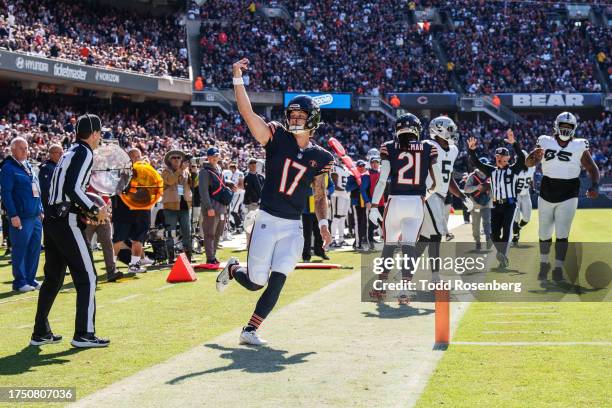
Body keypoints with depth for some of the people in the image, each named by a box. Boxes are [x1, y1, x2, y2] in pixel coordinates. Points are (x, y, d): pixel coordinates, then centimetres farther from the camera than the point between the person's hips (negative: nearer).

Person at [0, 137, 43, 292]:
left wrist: (40, 210, 19)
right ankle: (20, 282, 5)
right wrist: (13, 215, -17)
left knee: (35, 248, 10)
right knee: (20, 249, -2)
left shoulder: (29, 166, 17)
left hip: (35, 216, 8)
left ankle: (30, 279, 19)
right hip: (21, 218, -8)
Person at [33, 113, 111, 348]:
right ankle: (83, 334, -4)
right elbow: (73, 189, -21)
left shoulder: (69, 153, 19)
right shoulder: (84, 153, -9)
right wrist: (95, 210, -11)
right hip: (66, 222, -9)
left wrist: (85, 212, 17)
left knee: (53, 277, 15)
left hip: (51, 220, 9)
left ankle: (40, 333, 20)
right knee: (87, 277, -3)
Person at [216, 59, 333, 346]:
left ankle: (250, 330, 5)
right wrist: (238, 78, -23)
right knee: (255, 283, 0)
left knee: (277, 281, -8)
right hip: (267, 221, -2)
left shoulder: (320, 157, 5)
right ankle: (232, 269, 35)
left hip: (293, 228, 2)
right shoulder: (277, 138, -3)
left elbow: (320, 195, 14)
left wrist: (322, 223, -1)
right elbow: (247, 112, -13)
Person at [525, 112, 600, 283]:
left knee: (562, 233, -9)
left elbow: (593, 169, 0)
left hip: (568, 197, -1)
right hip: (546, 195, 1)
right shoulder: (545, 143, -3)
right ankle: (544, 264, 32)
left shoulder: (580, 147, -3)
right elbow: (528, 163, -10)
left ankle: (558, 269, -5)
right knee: (544, 233, 11)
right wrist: (535, 156, -34)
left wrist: (595, 186, -19)